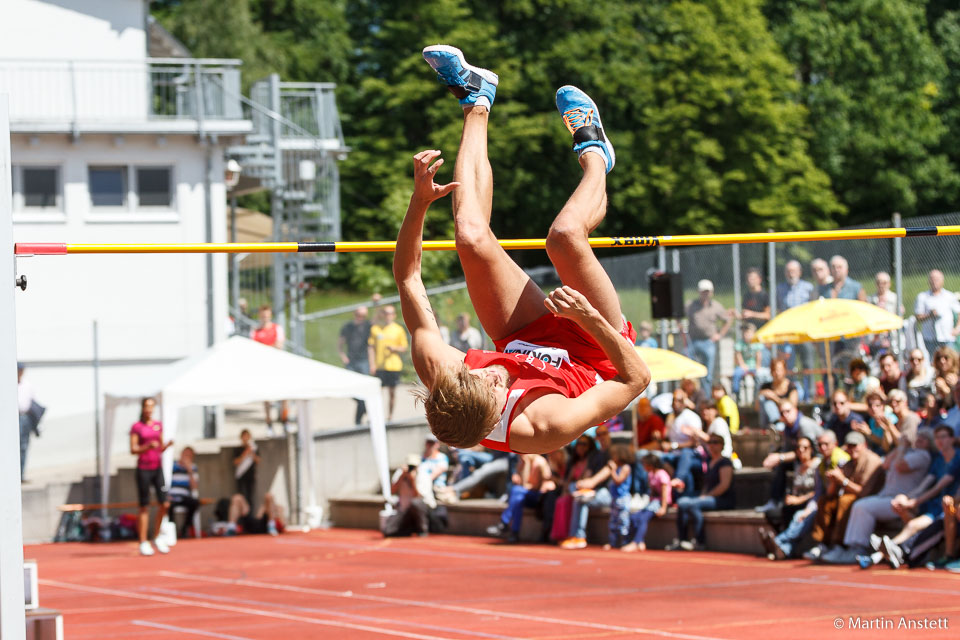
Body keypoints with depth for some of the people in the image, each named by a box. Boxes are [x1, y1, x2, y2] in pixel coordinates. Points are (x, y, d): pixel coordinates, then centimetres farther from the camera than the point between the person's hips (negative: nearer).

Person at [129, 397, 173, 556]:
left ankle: (157, 537, 14)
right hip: (143, 469, -4)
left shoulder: (158, 425, 12)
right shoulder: (136, 427, -2)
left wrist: (168, 444, -6)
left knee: (164, 504, -3)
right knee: (144, 507, -3)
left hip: (157, 468, 4)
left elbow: (161, 449, 15)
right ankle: (143, 543, 1)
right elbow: (133, 449, -7)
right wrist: (148, 446, -23)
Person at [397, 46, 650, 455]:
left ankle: (476, 102, 11)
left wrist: (419, 201, -32)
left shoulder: (440, 375, -36)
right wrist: (591, 318, -48)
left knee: (472, 237, -18)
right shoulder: (549, 426, -46)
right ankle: (593, 154, 15)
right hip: (598, 352, -4)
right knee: (565, 235, -26)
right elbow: (637, 378, -34)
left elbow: (407, 278, -24)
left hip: (526, 341, 4)